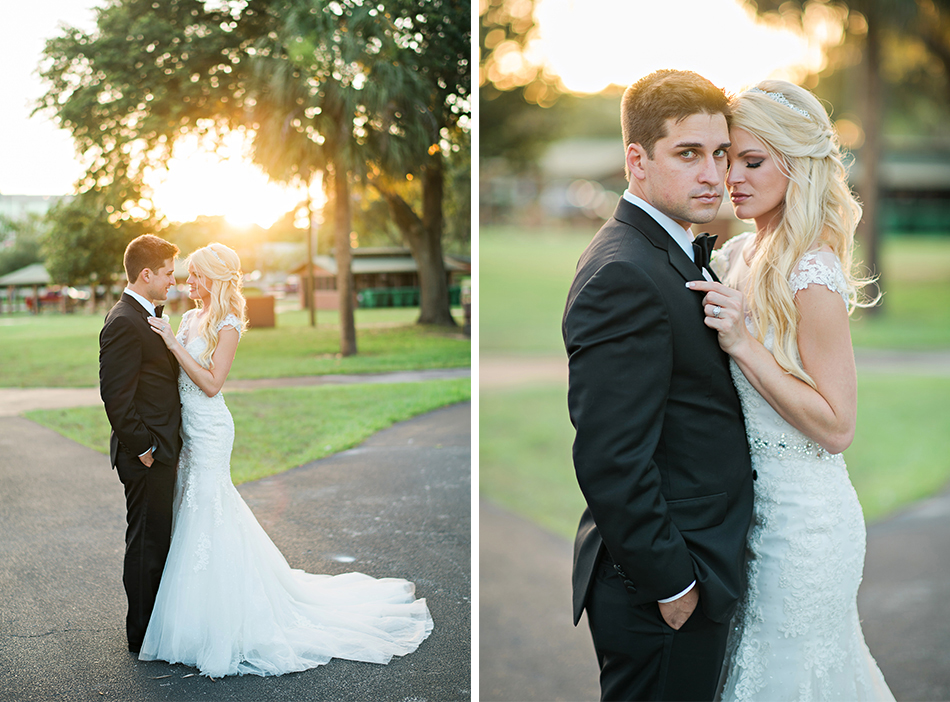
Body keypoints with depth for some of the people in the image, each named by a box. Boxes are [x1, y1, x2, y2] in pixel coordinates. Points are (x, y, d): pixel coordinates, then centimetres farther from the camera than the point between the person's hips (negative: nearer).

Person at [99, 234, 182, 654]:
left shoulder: (147, 317, 13)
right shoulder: (124, 323, -20)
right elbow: (115, 396, -23)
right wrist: (142, 447, -19)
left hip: (162, 450, 10)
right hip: (146, 459, -10)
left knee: (158, 539, 18)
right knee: (146, 543, 1)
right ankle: (143, 635, 13)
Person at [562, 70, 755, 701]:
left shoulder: (672, 254, 11)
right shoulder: (624, 275, -22)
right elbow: (611, 462, -25)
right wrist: (673, 582, -19)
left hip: (695, 573, 10)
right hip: (662, 599, -10)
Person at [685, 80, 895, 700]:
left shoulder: (812, 276, -21)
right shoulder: (738, 255, 3)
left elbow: (837, 427, -21)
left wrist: (743, 343, -26)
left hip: (803, 522, -8)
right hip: (755, 502, 8)